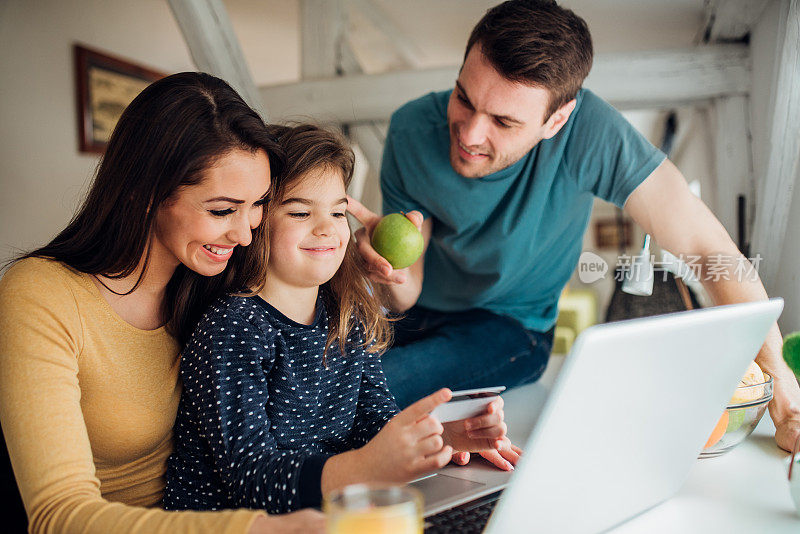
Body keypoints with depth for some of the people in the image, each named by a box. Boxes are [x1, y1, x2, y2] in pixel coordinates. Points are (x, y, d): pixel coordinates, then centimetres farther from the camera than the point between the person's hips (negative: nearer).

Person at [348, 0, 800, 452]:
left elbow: (710, 247, -24)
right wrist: (394, 270, -37)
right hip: (414, 314, 3)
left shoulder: (587, 131, -29)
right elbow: (409, 293, -14)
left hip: (508, 328, -3)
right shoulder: (412, 131, -19)